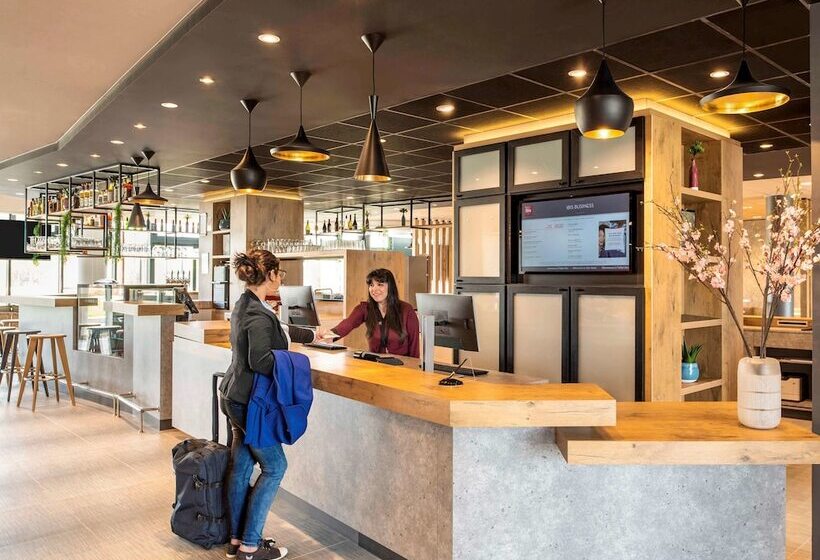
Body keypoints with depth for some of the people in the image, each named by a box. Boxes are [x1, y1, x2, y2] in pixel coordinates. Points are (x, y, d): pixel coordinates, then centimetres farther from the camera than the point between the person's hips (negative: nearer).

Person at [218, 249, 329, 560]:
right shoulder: (258, 314, -23)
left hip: (235, 398, 10)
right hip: (249, 403, -10)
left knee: (241, 465, 15)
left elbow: (280, 331, 22)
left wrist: (313, 334, 33)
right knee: (274, 466, 2)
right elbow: (259, 361, -28)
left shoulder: (245, 305, 9)